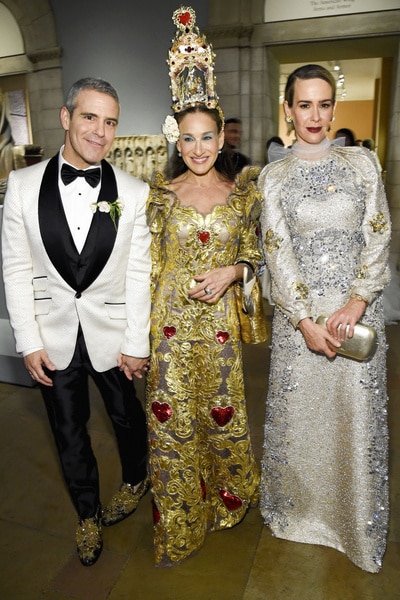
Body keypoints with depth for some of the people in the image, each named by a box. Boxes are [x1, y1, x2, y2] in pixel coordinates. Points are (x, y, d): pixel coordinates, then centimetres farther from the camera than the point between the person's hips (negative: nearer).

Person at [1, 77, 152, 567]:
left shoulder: (134, 192, -8)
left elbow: (139, 273, -6)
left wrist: (136, 343, -5)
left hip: (111, 332, 0)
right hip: (53, 334, 1)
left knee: (126, 415, 19)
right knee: (68, 430, 17)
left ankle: (135, 481, 52)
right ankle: (88, 515, 43)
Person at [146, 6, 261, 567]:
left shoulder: (244, 189, 2)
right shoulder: (160, 193, 0)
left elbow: (251, 250, 8)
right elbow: (149, 263, 2)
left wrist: (229, 272, -13)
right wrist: (143, 331, -2)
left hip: (219, 318, 1)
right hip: (171, 319, 0)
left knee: (222, 410, 13)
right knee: (171, 416, 7)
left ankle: (227, 495, 44)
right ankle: (178, 522, 30)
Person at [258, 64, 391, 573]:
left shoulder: (360, 163, 5)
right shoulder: (274, 176, 3)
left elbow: (378, 236, 0)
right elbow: (278, 252, -4)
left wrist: (357, 301, -13)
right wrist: (305, 320, -12)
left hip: (356, 309, 1)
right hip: (298, 311, 0)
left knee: (355, 413, 9)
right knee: (299, 411, 10)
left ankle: (355, 520, 34)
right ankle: (300, 509, 36)